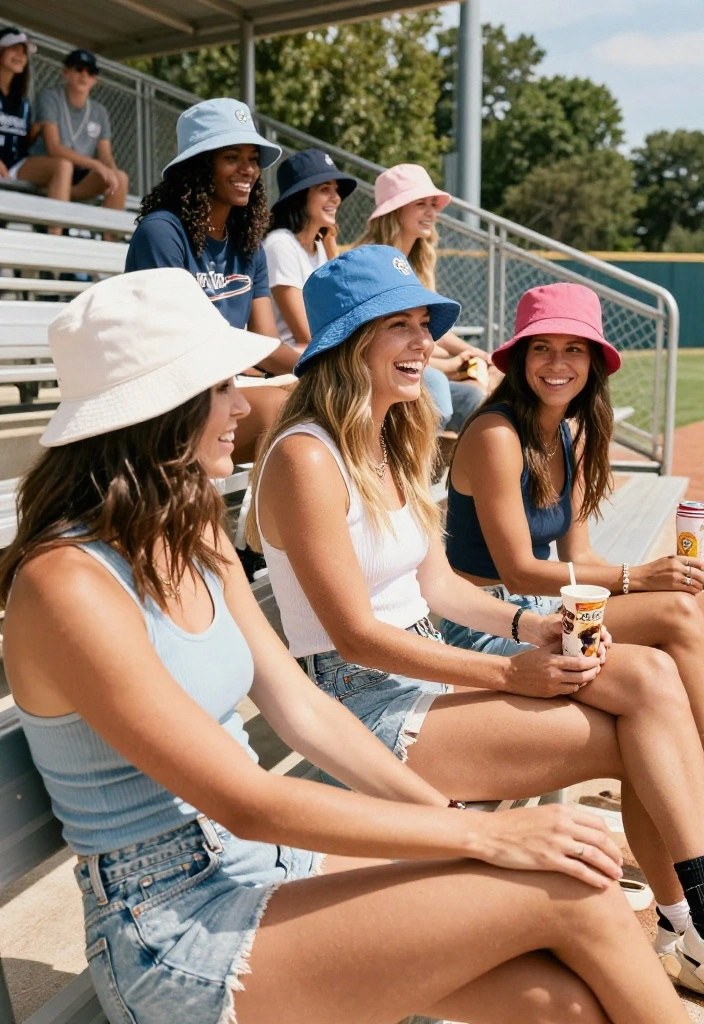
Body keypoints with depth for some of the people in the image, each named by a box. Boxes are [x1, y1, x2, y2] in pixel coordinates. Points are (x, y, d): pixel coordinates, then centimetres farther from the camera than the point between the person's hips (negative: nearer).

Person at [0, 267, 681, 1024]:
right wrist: (484, 832, -19)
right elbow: (248, 804, -23)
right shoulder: (69, 584, -22)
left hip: (269, 856, 7)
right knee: (573, 895, -15)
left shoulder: (195, 539, 5)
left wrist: (452, 813, -5)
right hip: (175, 929, -6)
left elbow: (300, 707, 5)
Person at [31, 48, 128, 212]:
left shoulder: (100, 112, 10)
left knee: (120, 177, -20)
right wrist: (96, 164, -28)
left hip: (79, 179, 4)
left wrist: (111, 171, -24)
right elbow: (54, 148, -17)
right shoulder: (50, 98, -4)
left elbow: (105, 155, 3)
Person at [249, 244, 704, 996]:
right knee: (641, 739, -13)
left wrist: (525, 626, -5)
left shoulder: (394, 445, 11)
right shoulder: (307, 459, -16)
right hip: (366, 707, -8)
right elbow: (357, 636, -18)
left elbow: (436, 583, 12)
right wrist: (509, 673, -17)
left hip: (427, 668, 8)